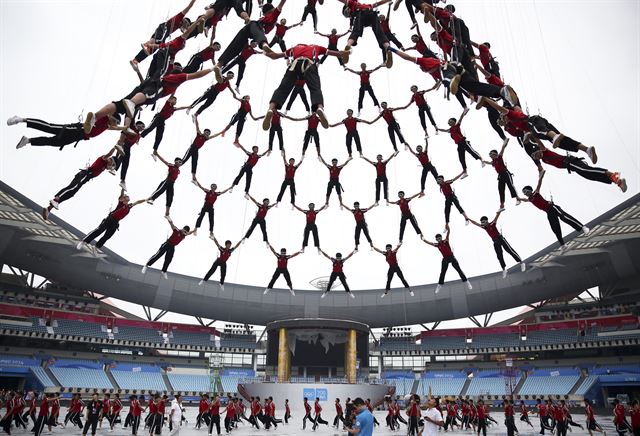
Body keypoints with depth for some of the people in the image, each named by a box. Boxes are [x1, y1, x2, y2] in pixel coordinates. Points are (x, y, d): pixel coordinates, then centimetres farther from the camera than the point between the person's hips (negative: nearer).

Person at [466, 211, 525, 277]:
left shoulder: (492, 224, -14)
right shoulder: (484, 227, 1)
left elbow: (497, 216, -25)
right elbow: (475, 223, 4)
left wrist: (500, 211, -40)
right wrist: (468, 219, -1)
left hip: (501, 239, -5)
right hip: (495, 242, 5)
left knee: (510, 251, -4)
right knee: (499, 256, 4)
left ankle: (521, 263, 7)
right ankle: (504, 269, 12)